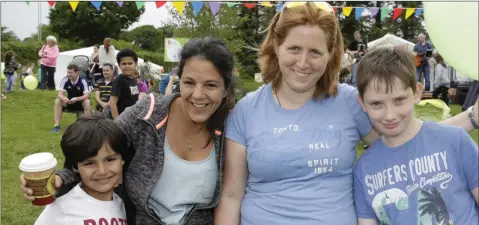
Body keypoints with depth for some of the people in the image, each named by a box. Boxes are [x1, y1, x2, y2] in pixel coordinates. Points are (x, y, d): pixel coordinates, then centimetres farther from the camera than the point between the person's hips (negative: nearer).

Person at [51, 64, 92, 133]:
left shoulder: (83, 81, -20)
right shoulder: (65, 80, -11)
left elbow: (86, 95, -27)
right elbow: (60, 94, -16)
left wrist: (76, 99, -44)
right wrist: (63, 98, -41)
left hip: (80, 102, -3)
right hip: (69, 102, 3)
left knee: (87, 102, -34)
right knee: (57, 101, -22)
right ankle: (57, 125, -20)